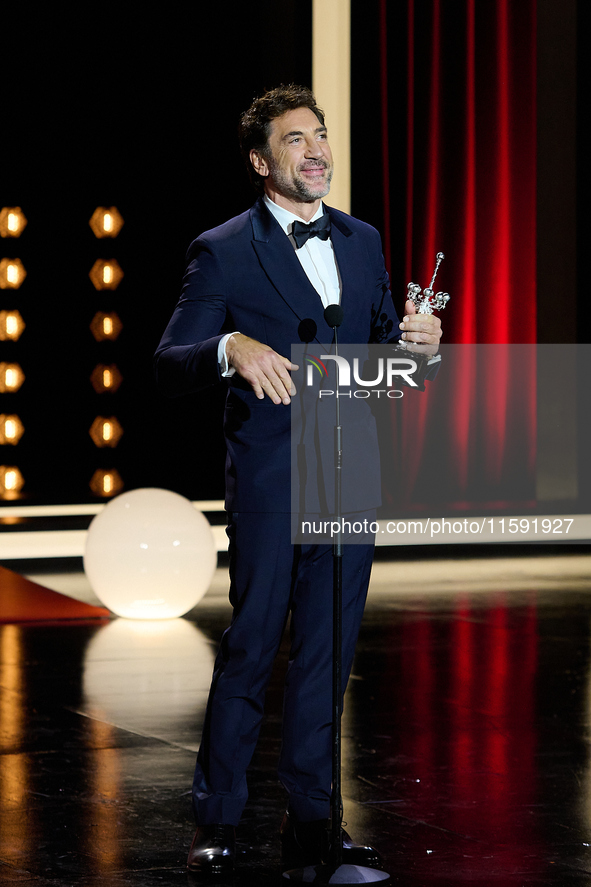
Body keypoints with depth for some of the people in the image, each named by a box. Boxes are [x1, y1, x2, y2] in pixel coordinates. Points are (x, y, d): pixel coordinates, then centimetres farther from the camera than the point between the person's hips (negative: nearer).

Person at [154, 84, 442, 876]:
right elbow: (169, 368, -8)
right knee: (251, 649, -1)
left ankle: (310, 825, 19)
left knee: (327, 656, 9)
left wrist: (412, 338, -2)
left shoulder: (363, 242, 13)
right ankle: (217, 824, 13)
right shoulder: (223, 253, -4)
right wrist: (230, 349, -27)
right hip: (271, 484, -5)